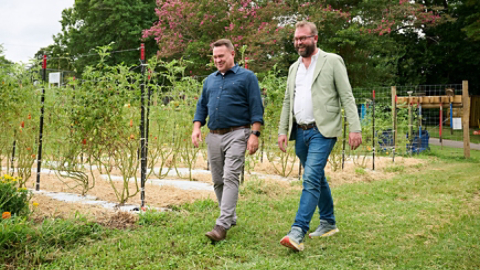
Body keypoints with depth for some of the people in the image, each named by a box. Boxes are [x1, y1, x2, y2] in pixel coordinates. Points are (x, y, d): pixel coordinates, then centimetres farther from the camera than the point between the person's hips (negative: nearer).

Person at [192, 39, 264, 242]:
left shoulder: (247, 77, 2)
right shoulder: (210, 80, 18)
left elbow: (256, 108, -4)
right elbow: (202, 106, 21)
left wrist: (255, 134, -13)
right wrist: (196, 128, 6)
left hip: (236, 134, -6)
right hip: (214, 136, 6)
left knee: (230, 178, -14)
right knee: (218, 181, 10)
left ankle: (222, 225, -16)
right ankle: (231, 217, 27)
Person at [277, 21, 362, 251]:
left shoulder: (332, 61, -1)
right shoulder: (294, 68, 16)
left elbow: (347, 97, -5)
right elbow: (287, 102, 18)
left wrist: (355, 129, -13)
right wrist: (282, 131, 10)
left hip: (322, 131, -6)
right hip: (300, 132, 7)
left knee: (311, 179, -16)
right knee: (317, 179, 15)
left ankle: (298, 233, -19)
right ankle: (328, 223, 29)